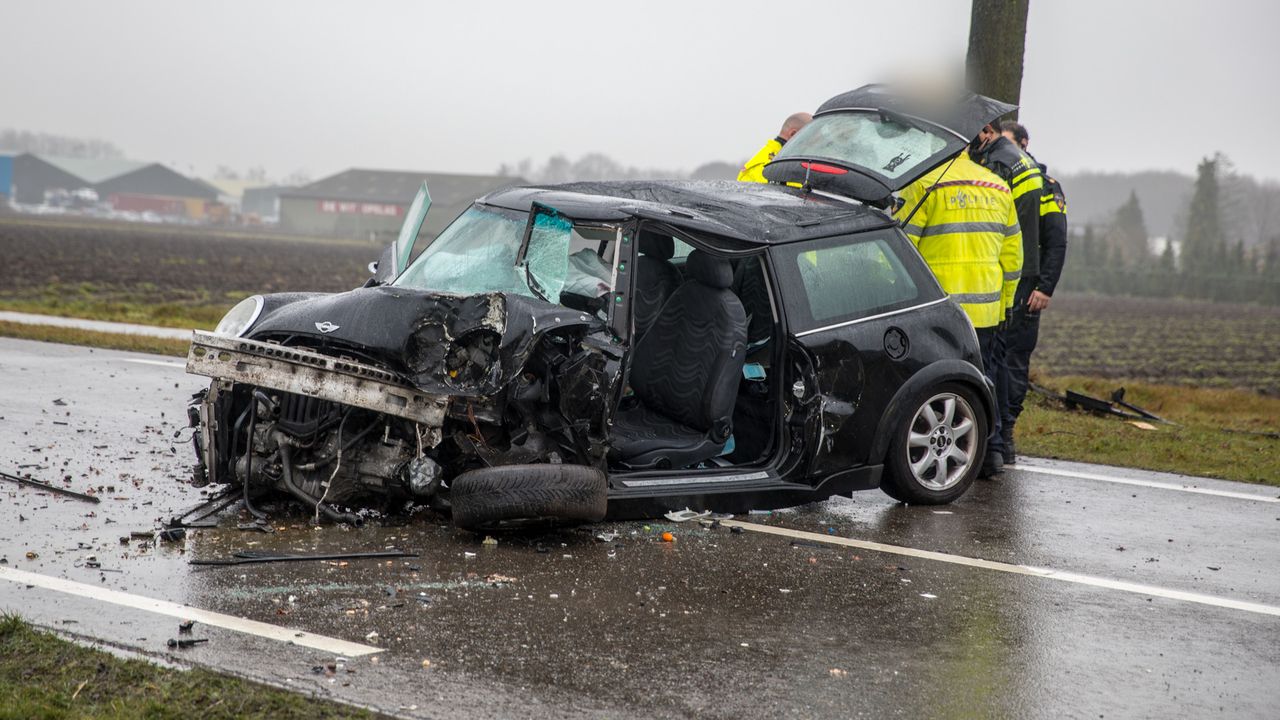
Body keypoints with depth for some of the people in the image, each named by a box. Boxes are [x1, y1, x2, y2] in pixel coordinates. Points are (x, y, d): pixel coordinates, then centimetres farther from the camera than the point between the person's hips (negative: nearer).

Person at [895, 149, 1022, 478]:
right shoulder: (998, 187, 13)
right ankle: (991, 449, 17)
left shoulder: (924, 184, -7)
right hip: (986, 310, 6)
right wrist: (1004, 304, 23)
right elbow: (1012, 255, 16)